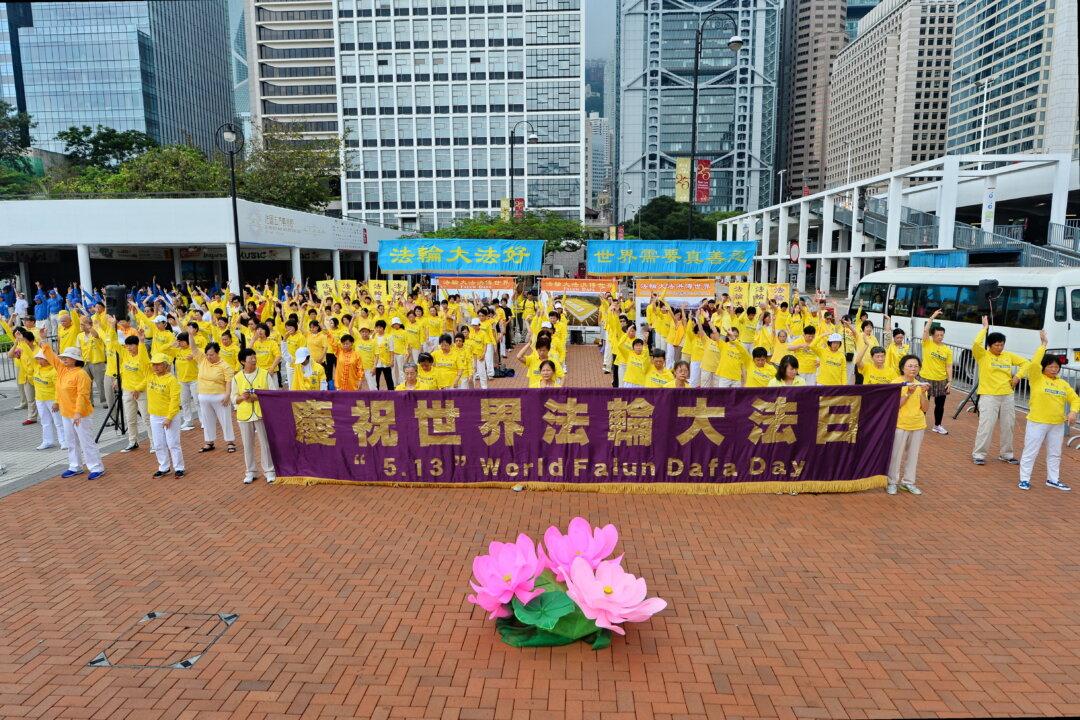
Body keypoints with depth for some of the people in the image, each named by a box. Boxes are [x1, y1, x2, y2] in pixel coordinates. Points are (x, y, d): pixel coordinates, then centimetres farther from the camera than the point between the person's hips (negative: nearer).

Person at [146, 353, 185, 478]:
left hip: (170, 417, -6)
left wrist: (169, 417, -19)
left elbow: (174, 400, -17)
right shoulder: (151, 377, 3)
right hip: (154, 417, 6)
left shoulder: (172, 380, -15)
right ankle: (163, 468, 24)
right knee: (158, 445, 12)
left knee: (173, 444, 1)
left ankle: (179, 468, 11)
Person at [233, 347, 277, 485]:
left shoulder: (264, 374, -2)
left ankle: (269, 471, 13)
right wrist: (242, 397, -15)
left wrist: (259, 396, -17)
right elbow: (234, 398, 6)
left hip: (262, 414, -1)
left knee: (265, 443, 3)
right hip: (244, 416, 1)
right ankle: (250, 472, 21)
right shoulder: (237, 378, 2)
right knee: (248, 444, 9)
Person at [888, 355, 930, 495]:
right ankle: (892, 482, 10)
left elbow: (925, 408, 2)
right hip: (900, 425, -5)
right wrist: (908, 393, -22)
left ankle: (908, 481, 23)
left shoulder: (920, 385, 6)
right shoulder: (896, 383, -8)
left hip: (918, 425, 5)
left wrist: (923, 393, -13)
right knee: (896, 455, -1)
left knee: (913, 455, 11)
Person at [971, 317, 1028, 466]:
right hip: (989, 397, -5)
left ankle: (1006, 454, 27)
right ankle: (979, 454, 2)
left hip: (1007, 396, 5)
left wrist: (1018, 376, 4)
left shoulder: (1009, 356, 9)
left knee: (1007, 427, 13)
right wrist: (985, 328, -15)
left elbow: (1025, 363, 20)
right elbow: (975, 344, -24)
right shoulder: (983, 355, -5)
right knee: (986, 426, -8)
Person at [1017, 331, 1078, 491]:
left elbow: (1075, 399, 12)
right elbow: (1034, 363, -22)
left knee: (1054, 453, 16)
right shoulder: (1037, 379, -6)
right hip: (1037, 422, -6)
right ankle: (1024, 479, 7)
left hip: (1058, 424, 6)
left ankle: (1053, 479, 29)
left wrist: (1073, 412, -8)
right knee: (1030, 452, 0)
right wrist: (1043, 345, -17)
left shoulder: (1063, 384, 9)